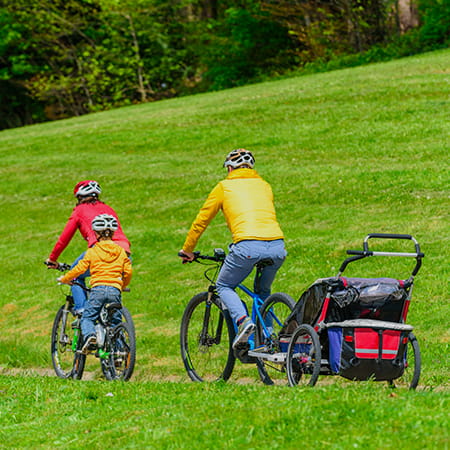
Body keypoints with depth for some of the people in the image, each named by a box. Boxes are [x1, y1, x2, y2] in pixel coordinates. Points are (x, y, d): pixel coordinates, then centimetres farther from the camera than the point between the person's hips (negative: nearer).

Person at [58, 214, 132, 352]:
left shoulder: (93, 251, 5)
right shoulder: (120, 251, 12)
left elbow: (79, 269, 2)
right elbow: (128, 272, 9)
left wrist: (64, 279, 18)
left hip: (98, 289, -2)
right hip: (115, 290, 2)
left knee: (87, 318, 7)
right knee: (115, 321, 11)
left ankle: (89, 336, -24)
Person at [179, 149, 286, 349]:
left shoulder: (225, 186, 15)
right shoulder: (264, 186, 27)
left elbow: (201, 221, 21)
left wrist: (187, 249, 34)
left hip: (248, 246, -4)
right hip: (277, 245, 4)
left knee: (224, 286, 16)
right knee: (263, 291, 28)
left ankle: (243, 320, -10)